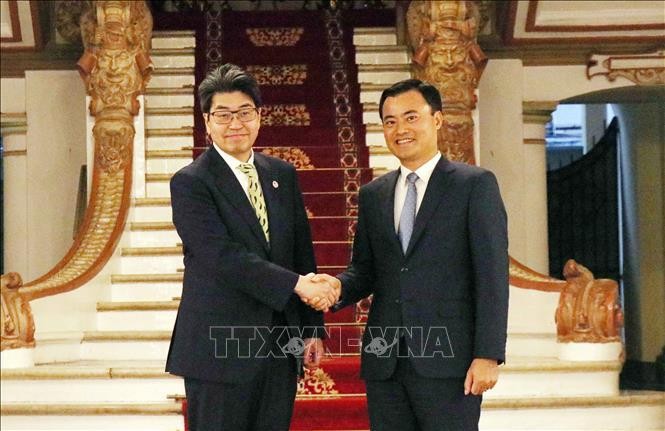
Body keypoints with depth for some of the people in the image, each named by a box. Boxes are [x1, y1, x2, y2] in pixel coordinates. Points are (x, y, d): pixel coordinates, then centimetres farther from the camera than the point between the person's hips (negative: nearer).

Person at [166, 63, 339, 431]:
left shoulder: (283, 175, 10)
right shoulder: (189, 183, -7)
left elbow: (303, 253, 12)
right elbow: (222, 255, -19)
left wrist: (312, 329, 9)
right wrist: (296, 283, -23)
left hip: (281, 345, 5)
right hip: (220, 347, -5)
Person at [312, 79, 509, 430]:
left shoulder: (475, 185, -1)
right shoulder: (372, 195, 13)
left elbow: (491, 276, -6)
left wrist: (488, 355, -12)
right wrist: (337, 286, -7)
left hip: (447, 361, -4)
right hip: (384, 361, 5)